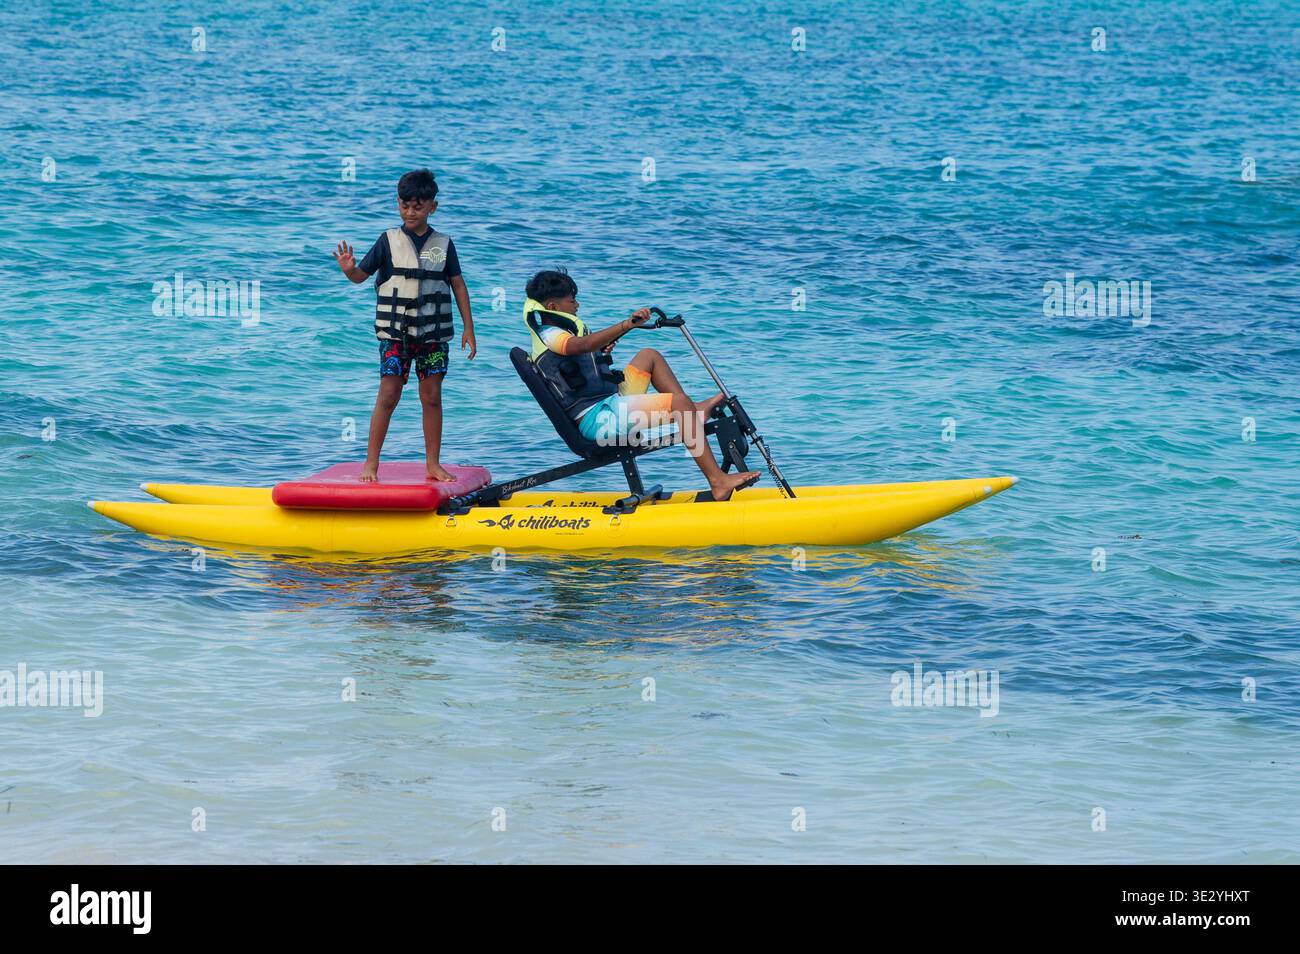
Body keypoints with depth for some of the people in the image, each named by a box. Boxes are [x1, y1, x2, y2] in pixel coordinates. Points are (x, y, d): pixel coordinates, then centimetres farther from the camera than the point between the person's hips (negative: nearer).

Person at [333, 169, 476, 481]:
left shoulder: (443, 244, 5)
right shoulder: (389, 241, 0)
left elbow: (458, 285, 11)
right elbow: (361, 275, -1)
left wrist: (468, 328, 8)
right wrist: (348, 269, -25)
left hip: (433, 333, 2)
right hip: (395, 332, -2)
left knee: (432, 397, 4)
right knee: (388, 395, -6)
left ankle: (433, 463, 12)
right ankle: (371, 463, -2)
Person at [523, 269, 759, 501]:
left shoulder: (553, 334, 21)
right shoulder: (548, 334, -11)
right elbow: (582, 345, -34)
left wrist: (601, 351, 24)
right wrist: (626, 325, -43)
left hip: (608, 404, 11)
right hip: (598, 419, -11)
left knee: (649, 356, 20)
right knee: (679, 402, -22)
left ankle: (695, 411, 9)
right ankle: (718, 482, -29)